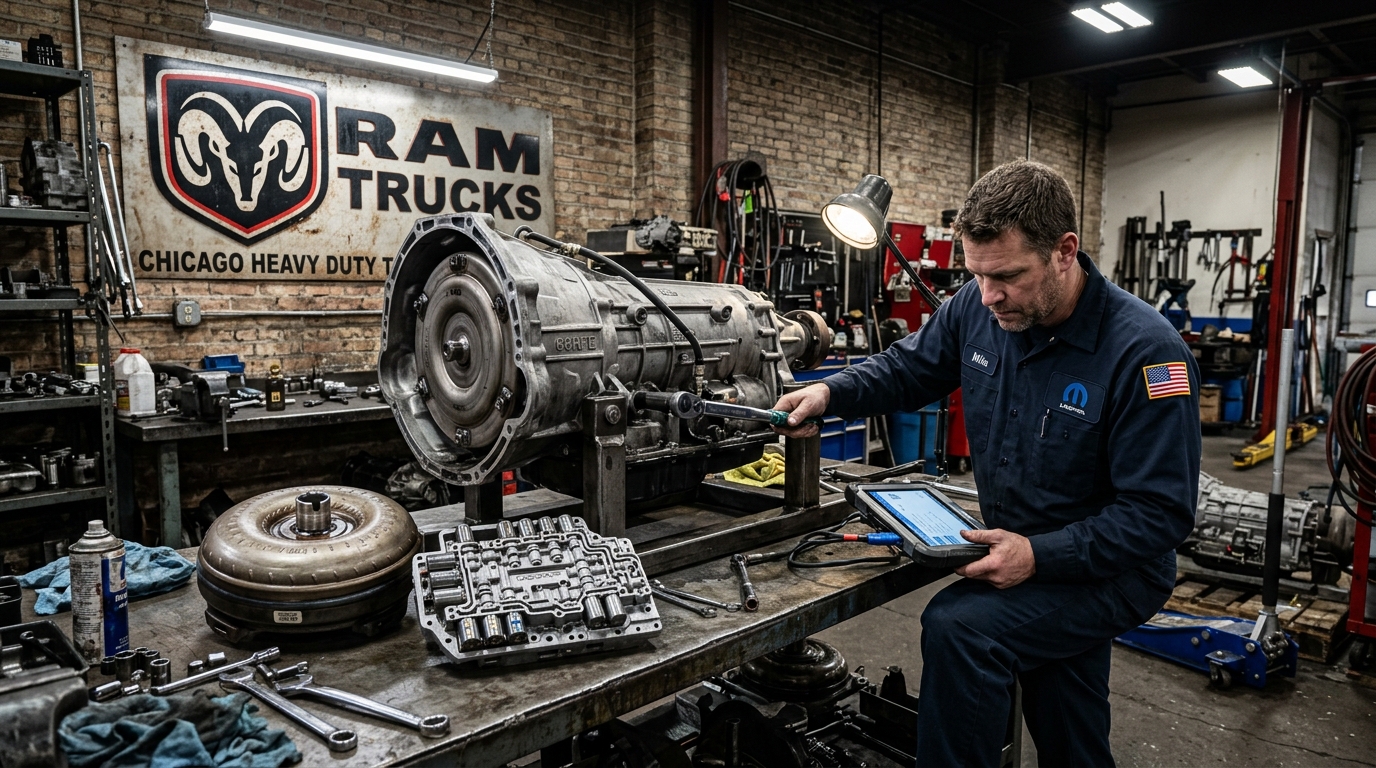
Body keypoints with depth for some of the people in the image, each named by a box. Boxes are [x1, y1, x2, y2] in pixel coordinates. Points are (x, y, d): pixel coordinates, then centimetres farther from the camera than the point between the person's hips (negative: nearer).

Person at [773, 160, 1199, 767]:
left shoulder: (1146, 352, -25)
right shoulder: (977, 308, -8)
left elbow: (1160, 514, -23)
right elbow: (907, 368, 7)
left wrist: (1039, 555, -30)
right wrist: (829, 393, -11)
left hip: (1111, 573, -6)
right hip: (1019, 555, 6)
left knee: (958, 628, -28)